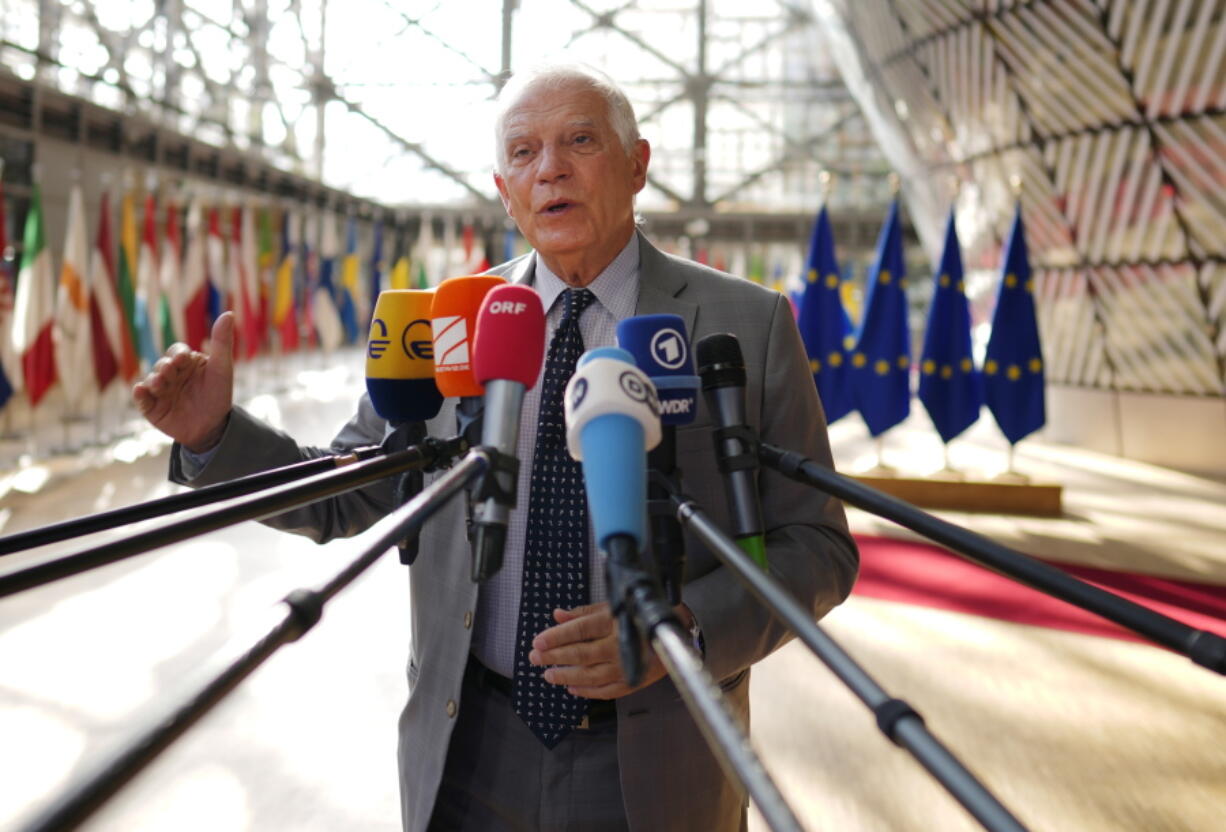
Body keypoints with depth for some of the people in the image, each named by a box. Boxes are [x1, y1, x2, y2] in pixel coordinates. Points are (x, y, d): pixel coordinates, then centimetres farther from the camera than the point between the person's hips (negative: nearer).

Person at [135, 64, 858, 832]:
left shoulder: (746, 323, -7)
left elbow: (815, 546, -7)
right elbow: (342, 498, 8)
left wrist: (683, 627, -23)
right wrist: (218, 433, -9)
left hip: (655, 770, -1)